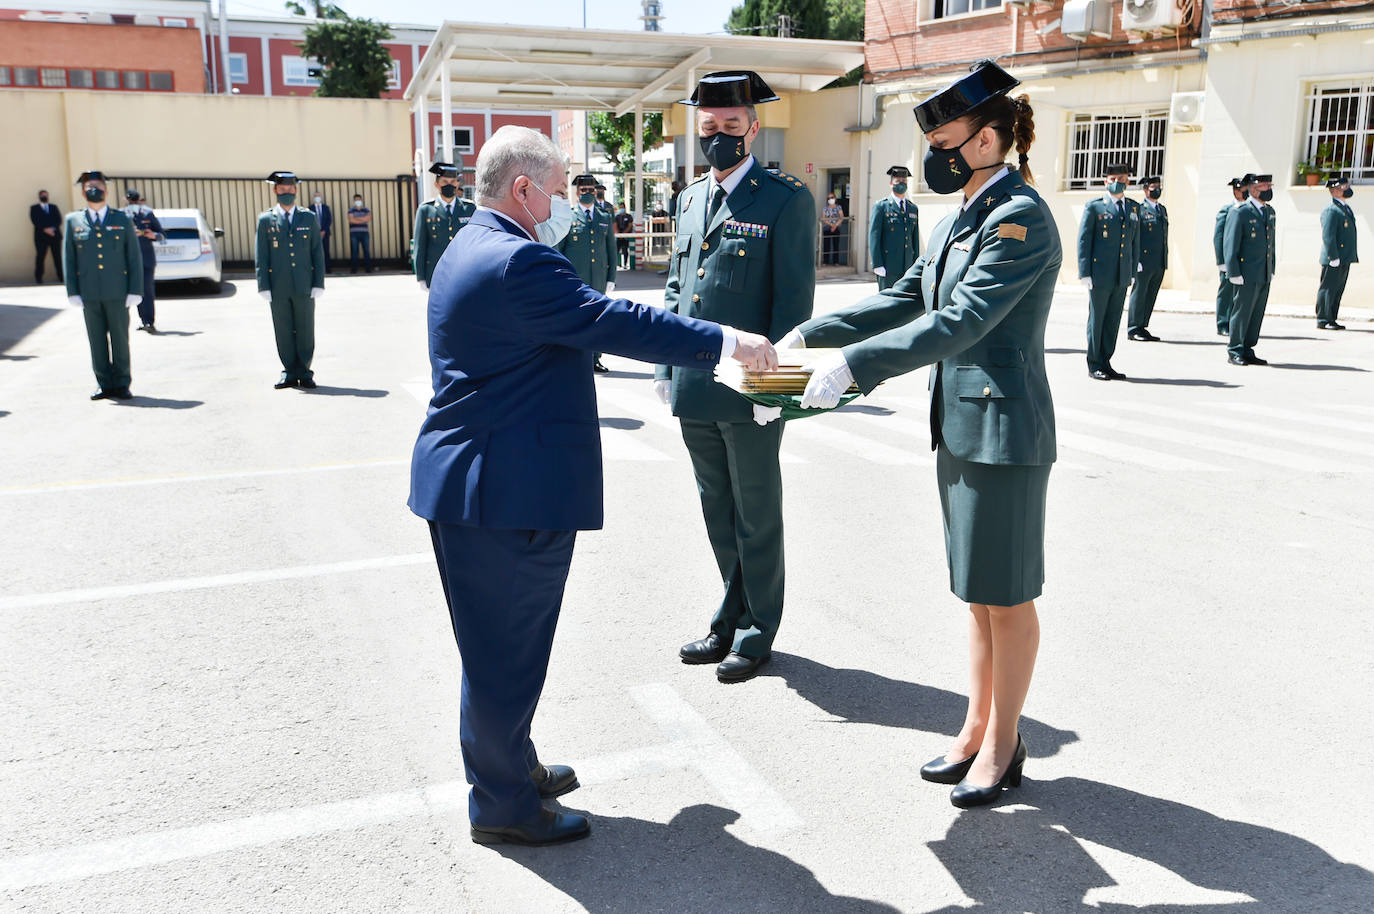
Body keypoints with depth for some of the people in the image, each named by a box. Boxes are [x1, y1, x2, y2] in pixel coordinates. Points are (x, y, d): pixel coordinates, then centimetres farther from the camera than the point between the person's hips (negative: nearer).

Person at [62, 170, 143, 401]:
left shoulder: (123, 220, 6)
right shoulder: (73, 221, 8)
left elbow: (134, 258, 4)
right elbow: (68, 259, 7)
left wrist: (135, 291, -5)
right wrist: (72, 293, -1)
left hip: (117, 292, -1)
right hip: (89, 294, 1)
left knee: (120, 339, 2)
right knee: (97, 341, 4)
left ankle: (121, 385, 10)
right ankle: (105, 385, 12)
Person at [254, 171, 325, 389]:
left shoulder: (309, 218, 8)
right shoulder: (265, 220, 6)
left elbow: (317, 253, 6)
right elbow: (260, 256, 4)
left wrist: (318, 284, -1)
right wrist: (264, 287, -4)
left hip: (304, 287, 0)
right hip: (278, 288, 0)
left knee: (305, 331, 3)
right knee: (284, 332, 4)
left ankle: (304, 373, 11)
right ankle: (289, 373, 12)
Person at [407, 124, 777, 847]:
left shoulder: (471, 249, 15)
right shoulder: (517, 261, -21)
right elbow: (620, 323, -22)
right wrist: (724, 342, -15)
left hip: (474, 482, 11)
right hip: (510, 491, -11)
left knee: (500, 645, 22)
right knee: (507, 650, 2)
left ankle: (510, 767, 39)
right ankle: (502, 807, 18)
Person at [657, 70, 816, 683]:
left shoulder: (786, 200, -7)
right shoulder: (689, 199, 13)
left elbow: (794, 298, -11)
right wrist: (666, 367, 12)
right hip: (693, 390, 7)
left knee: (757, 517, 7)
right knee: (718, 514, 17)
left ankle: (758, 632, 22)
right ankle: (732, 620, 32)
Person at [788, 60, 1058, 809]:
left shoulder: (1020, 218, -16)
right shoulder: (961, 218, 12)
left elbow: (961, 322, -26)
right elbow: (905, 298, 14)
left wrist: (852, 364, -30)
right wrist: (809, 334, 6)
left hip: (1002, 429, -9)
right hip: (958, 424, 9)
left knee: (1006, 596, 4)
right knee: (976, 592, 16)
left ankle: (1002, 748, 20)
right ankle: (976, 731, 29)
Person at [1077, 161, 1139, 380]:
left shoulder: (1133, 208, 14)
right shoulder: (1094, 207, -1)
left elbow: (1135, 242, 17)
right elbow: (1083, 240, -4)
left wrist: (1133, 272, 11)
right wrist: (1084, 272, -11)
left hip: (1122, 276, 5)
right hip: (1100, 274, -5)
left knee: (1113, 321, 8)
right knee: (1096, 319, 1)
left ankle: (1105, 362, 16)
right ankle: (1094, 365, 10)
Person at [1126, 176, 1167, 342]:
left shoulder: (1162, 209, 19)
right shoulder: (1138, 209, -4)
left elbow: (1164, 236, 20)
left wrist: (1165, 260, 16)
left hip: (1160, 264, 7)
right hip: (1144, 262, -7)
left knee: (1151, 297, 9)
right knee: (1139, 294, -2)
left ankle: (1142, 327, 14)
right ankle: (1133, 329, 3)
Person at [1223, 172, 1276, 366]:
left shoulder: (1270, 212, 15)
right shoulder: (1239, 212, -8)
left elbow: (1271, 243, 20)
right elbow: (1230, 245, -11)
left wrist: (1272, 270, 16)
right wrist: (1234, 273, -16)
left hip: (1264, 275, 7)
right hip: (1247, 274, -7)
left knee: (1257, 314, 9)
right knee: (1242, 312, -4)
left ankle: (1247, 351, 15)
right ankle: (1235, 352, 4)